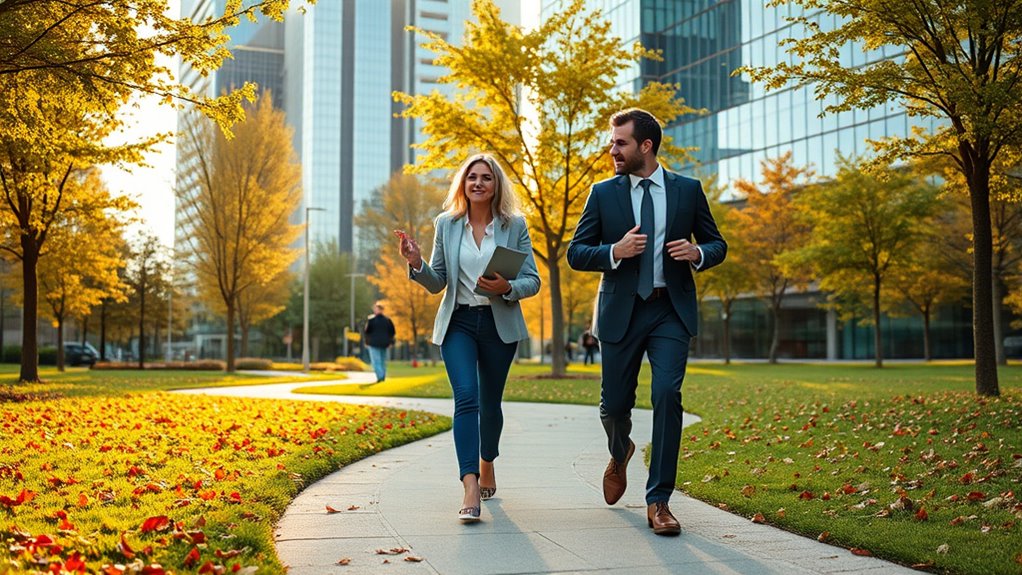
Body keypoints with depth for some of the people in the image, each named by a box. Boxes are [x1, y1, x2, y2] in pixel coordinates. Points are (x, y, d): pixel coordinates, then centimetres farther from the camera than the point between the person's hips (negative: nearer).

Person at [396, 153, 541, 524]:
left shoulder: (514, 225, 0)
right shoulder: (446, 224, 4)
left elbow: (533, 281, -1)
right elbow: (436, 283, 7)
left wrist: (507, 288, -21)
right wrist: (416, 263, -12)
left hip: (499, 324, 0)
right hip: (458, 322, 0)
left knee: (490, 402, 12)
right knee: (466, 397, -17)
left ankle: (487, 464, 41)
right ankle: (471, 488, -24)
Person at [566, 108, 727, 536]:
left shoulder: (688, 190, 5)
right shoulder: (603, 193, 4)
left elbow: (717, 245, 11)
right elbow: (575, 253, 3)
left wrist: (698, 253, -12)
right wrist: (614, 252, -16)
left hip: (672, 311, -1)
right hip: (620, 311, 1)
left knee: (667, 394, -17)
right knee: (614, 404, 7)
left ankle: (658, 501, -7)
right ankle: (620, 454, 45)